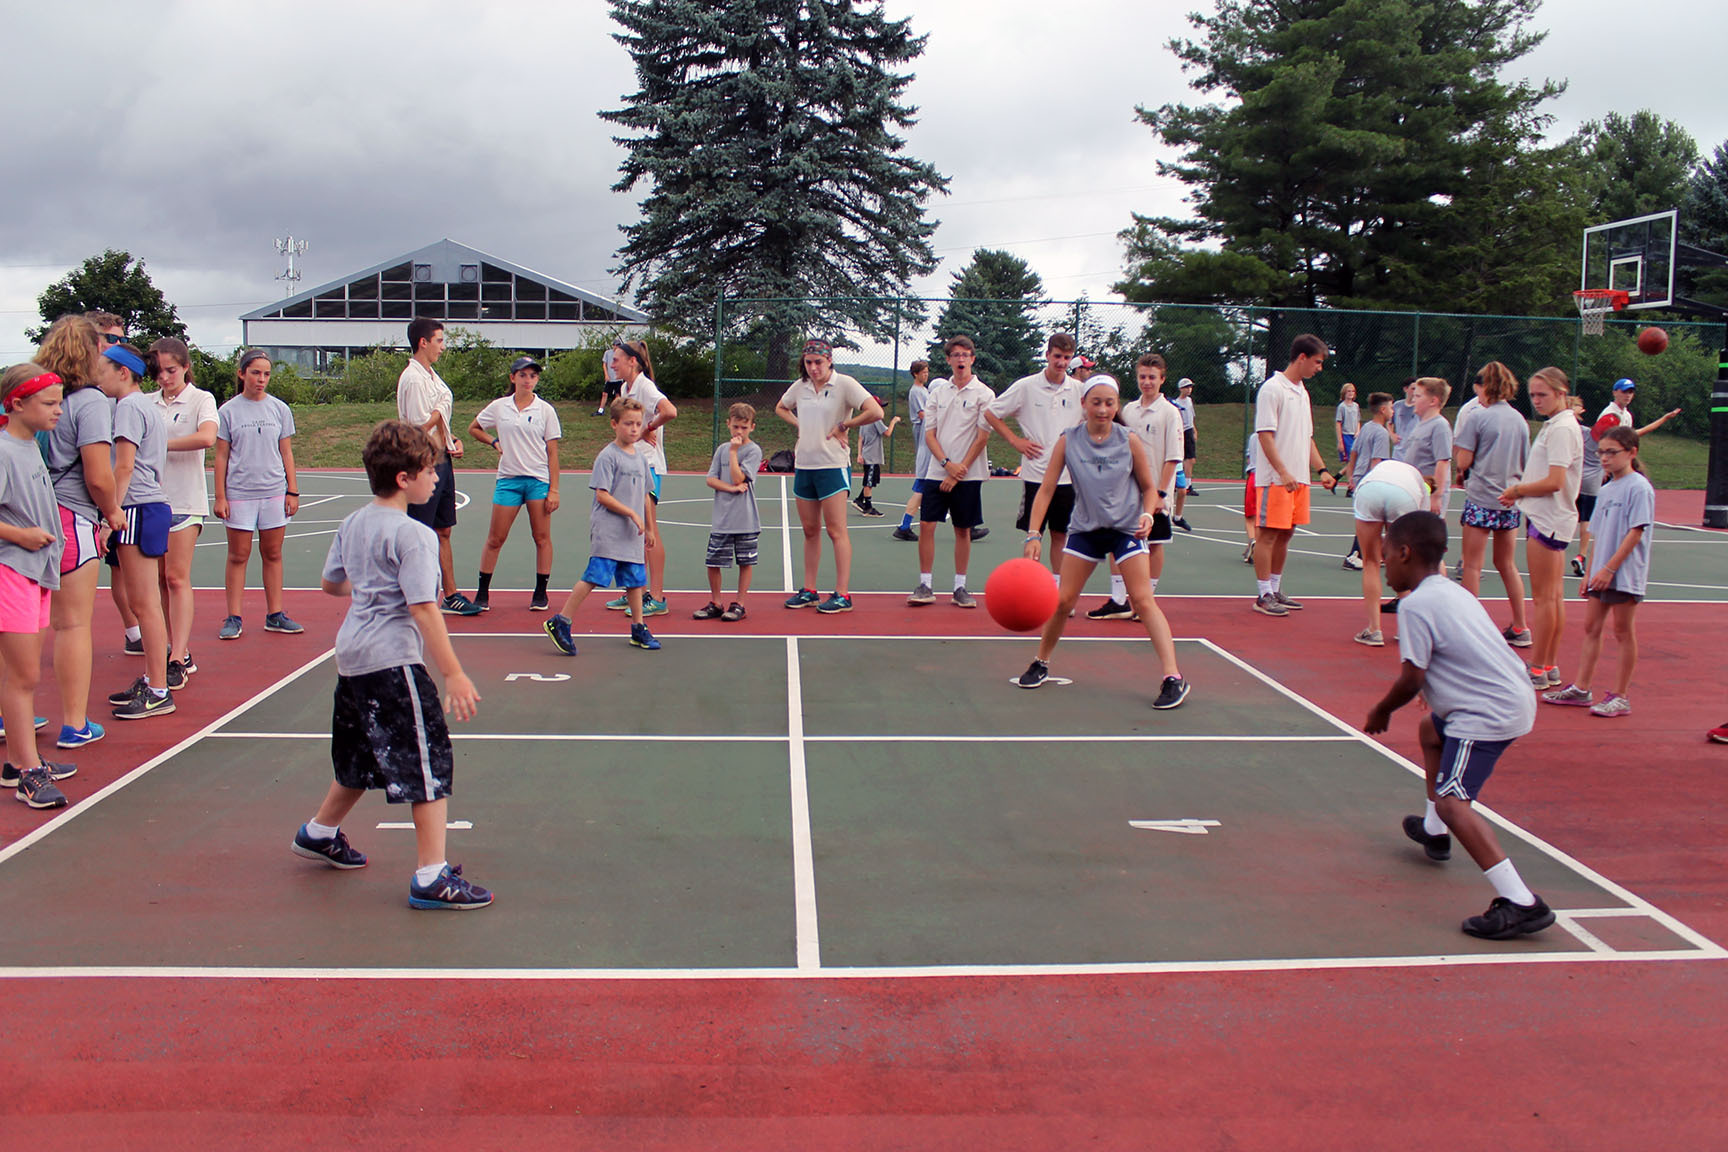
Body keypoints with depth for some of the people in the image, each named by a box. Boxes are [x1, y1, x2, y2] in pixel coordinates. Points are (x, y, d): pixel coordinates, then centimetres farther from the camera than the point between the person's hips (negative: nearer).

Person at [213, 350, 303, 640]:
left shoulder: (279, 409, 7)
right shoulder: (228, 411, 1)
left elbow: (286, 453, 10)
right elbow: (221, 457, 3)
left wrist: (292, 491, 5)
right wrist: (220, 496, -2)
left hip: (274, 493, 2)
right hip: (239, 494, -2)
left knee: (273, 554, 6)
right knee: (238, 556, 1)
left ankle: (275, 614, 13)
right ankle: (233, 618, 7)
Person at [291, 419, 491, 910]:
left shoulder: (352, 525, 10)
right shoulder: (413, 536, -16)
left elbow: (331, 583, 22)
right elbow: (424, 611, -21)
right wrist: (454, 675, -20)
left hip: (351, 657, 9)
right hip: (393, 662, -9)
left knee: (362, 758, 26)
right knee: (430, 763, -4)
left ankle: (320, 833, 44)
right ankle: (431, 878, -4)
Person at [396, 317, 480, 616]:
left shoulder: (433, 376, 16)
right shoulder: (413, 379, -15)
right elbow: (420, 426, -21)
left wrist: (454, 441, 6)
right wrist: (442, 407, -8)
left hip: (443, 462, 10)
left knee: (443, 532, 14)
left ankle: (450, 595, 21)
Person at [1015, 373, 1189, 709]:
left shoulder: (1129, 441, -7)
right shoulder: (1068, 442, -7)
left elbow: (1149, 487, 4)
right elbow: (1046, 489, -5)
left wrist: (1147, 514, -16)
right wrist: (1034, 534, -14)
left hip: (1126, 528, -2)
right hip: (1085, 528, 2)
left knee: (1143, 600, -12)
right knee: (1063, 601, 1)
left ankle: (1173, 678, -13)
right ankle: (1041, 663, 23)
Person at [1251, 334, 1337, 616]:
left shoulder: (1302, 392, 16)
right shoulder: (1272, 389, -10)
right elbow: (1264, 435, -16)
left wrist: (1322, 469, 15)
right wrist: (1283, 471, -23)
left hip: (1299, 479, 8)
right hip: (1275, 479, -8)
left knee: (1285, 534, 12)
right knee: (1268, 535, -4)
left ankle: (1276, 591, 20)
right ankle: (1264, 596, 1)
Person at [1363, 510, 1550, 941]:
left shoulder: (1415, 605, -15)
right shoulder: (1453, 592, 13)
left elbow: (1411, 679, -15)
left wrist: (1381, 711, 1)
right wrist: (1435, 689, 29)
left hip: (1486, 714, -11)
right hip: (1514, 698, 11)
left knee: (1452, 801, -19)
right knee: (1430, 730, 34)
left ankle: (1520, 902, -27)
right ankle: (1434, 831, 51)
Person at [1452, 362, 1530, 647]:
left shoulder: (1477, 417, -8)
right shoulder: (1520, 419, 8)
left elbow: (1462, 462, -11)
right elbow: (1524, 464, 15)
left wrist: (1455, 446, 8)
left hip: (1481, 498, -6)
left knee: (1472, 566, 2)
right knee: (1507, 564, 15)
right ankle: (1520, 627, 19)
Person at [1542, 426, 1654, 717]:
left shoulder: (1638, 488, -11)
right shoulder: (1606, 490, 13)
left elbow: (1636, 532, -16)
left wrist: (1609, 568, -19)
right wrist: (1590, 572, 15)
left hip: (1625, 573, -7)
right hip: (1601, 573, 7)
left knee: (1622, 631, 0)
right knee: (1591, 627, 8)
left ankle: (1620, 697, 7)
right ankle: (1581, 689, 14)